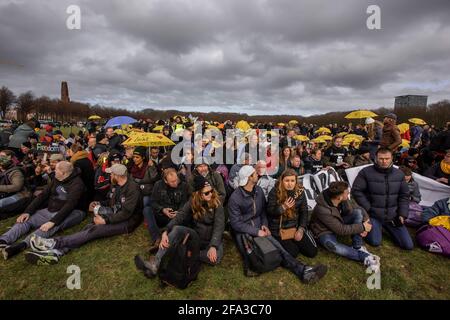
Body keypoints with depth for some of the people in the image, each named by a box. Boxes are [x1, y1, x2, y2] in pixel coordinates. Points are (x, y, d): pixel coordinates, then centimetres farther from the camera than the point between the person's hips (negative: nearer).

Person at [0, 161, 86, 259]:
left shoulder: (77, 184, -16)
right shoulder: (57, 180, 10)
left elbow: (69, 205, -25)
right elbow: (43, 195, 9)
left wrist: (53, 221, -33)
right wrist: (28, 211, -2)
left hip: (69, 213, -8)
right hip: (50, 210, 8)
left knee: (52, 226, -36)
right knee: (26, 220, -10)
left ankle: (21, 245, -52)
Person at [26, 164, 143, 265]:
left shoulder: (133, 188, -19)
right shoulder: (117, 185, 11)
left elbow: (126, 212, -24)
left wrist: (105, 220, -23)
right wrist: (99, 203, 10)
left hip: (127, 222, -7)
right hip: (115, 217, 8)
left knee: (93, 230, -25)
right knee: (90, 227, -17)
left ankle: (54, 243, -29)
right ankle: (56, 252, -32)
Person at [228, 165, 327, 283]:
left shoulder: (259, 191, 5)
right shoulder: (235, 198, -15)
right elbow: (236, 223, -15)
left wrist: (264, 225, 0)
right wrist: (256, 232, -19)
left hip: (259, 228, 3)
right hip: (243, 232, -3)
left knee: (277, 247, -22)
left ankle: (303, 270, -35)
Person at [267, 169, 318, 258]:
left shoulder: (300, 191, -3)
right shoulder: (275, 192, -13)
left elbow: (304, 212, 1)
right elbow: (270, 212, -13)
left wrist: (301, 229, -7)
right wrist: (283, 207, -28)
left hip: (295, 227, 4)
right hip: (279, 229, -3)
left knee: (312, 252, -1)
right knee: (292, 253, -14)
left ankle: (295, 243, 26)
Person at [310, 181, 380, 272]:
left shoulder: (343, 200, -16)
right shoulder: (322, 209, -35)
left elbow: (359, 209, -2)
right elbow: (341, 230, -29)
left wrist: (366, 223, -19)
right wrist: (362, 227, -24)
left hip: (339, 223, 6)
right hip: (325, 231, -6)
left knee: (359, 212, -16)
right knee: (331, 244, -40)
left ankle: (358, 247, -13)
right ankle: (365, 257, -28)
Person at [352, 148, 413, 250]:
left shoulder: (399, 174, 3)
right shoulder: (366, 172, -12)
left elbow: (404, 195, 10)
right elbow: (356, 191, -11)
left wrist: (402, 214, 1)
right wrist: (368, 208, -12)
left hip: (393, 216, 4)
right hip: (373, 215, -4)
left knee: (408, 245, 3)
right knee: (375, 242, -14)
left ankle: (387, 227, 27)